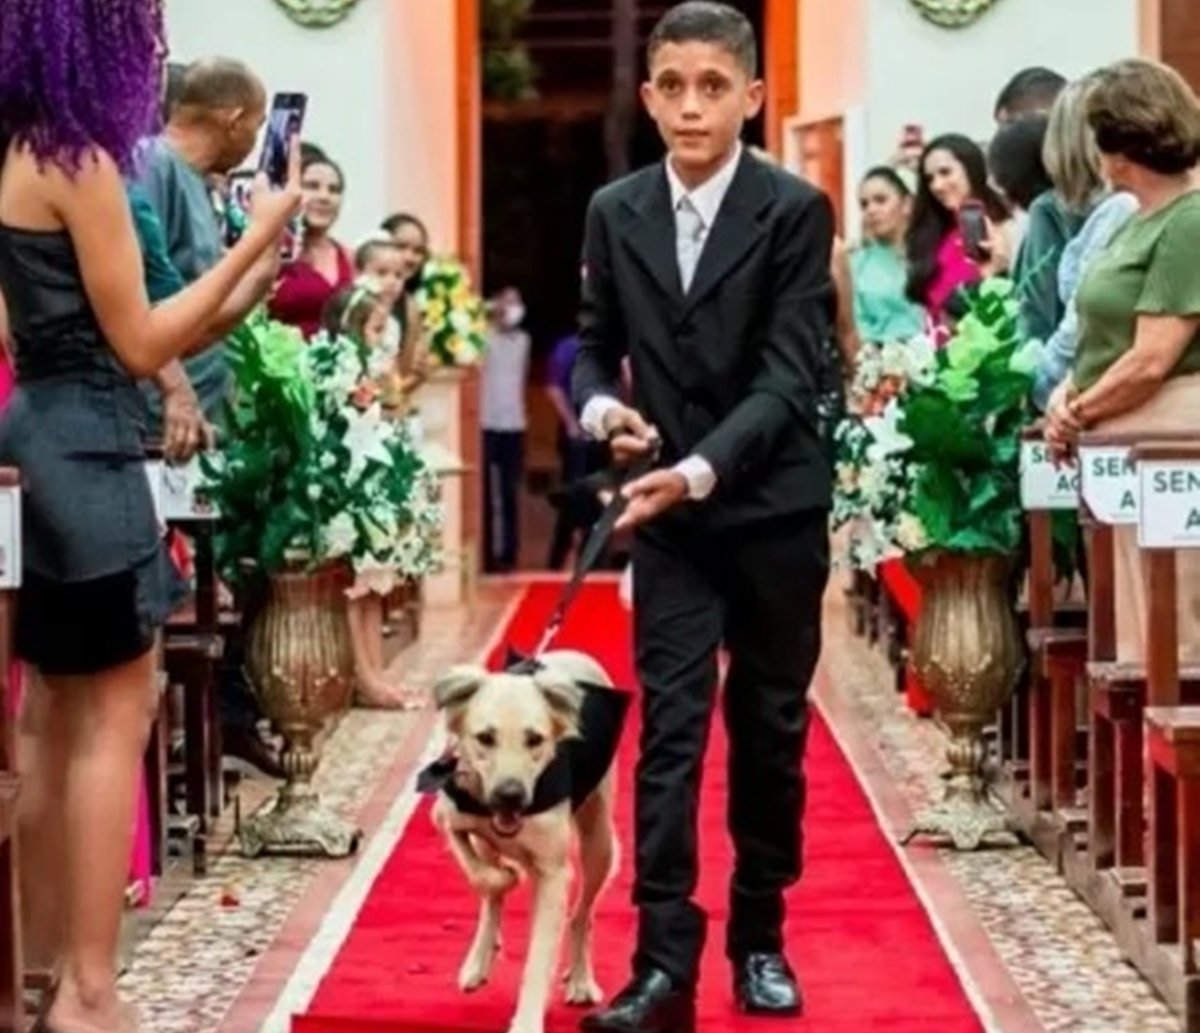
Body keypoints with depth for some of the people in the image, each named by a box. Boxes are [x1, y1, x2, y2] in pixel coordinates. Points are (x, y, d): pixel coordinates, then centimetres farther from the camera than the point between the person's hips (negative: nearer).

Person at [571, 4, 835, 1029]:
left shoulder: (796, 211, -10)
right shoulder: (615, 212, 1)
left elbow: (788, 377, -16)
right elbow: (595, 345, 11)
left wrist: (702, 468, -29)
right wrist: (602, 405, -11)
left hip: (774, 508, -1)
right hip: (669, 514, 2)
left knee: (771, 733, 9)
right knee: (670, 734, -5)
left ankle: (760, 939, 23)